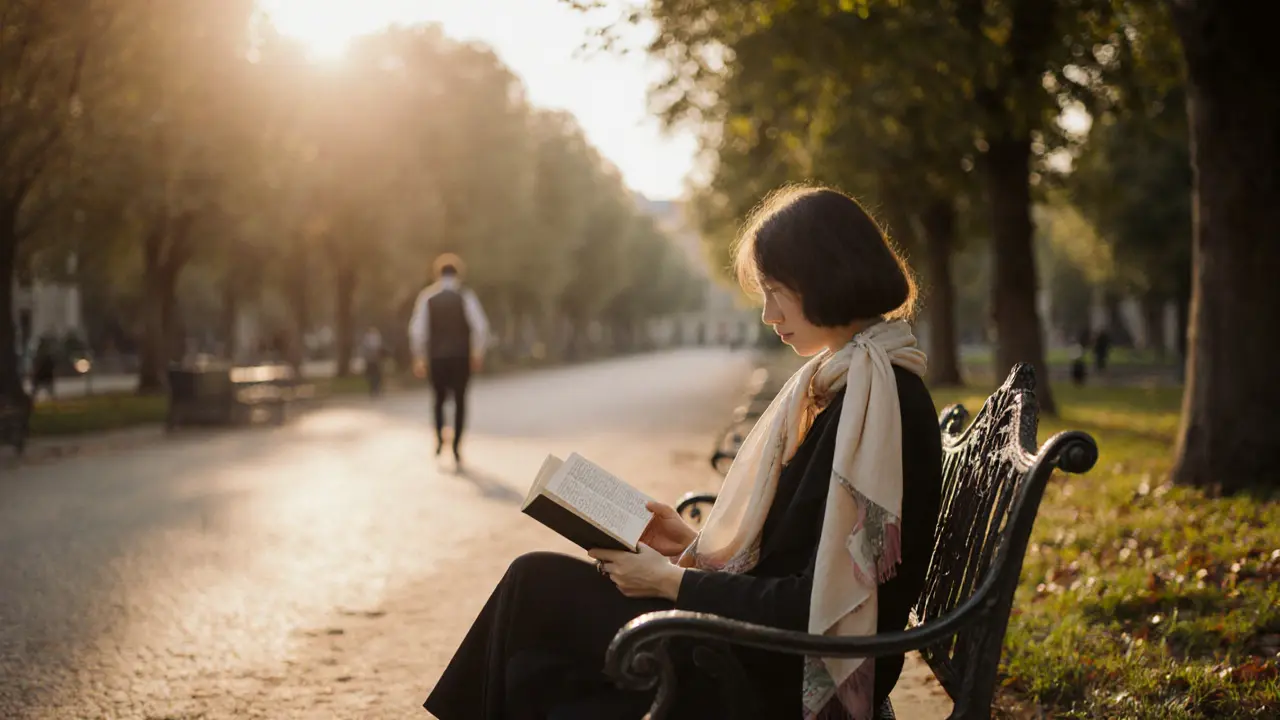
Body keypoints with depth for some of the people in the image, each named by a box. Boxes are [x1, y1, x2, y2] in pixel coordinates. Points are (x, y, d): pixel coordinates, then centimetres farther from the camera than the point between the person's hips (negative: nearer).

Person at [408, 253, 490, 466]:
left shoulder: (426, 296, 1)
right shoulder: (466, 295, -2)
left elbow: (417, 329, -4)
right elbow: (480, 326, -10)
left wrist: (419, 358, 2)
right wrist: (478, 353, -1)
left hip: (436, 356, 1)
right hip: (461, 356, -1)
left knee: (439, 398, 21)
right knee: (460, 400, 10)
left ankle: (439, 439, 6)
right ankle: (457, 447, 1)